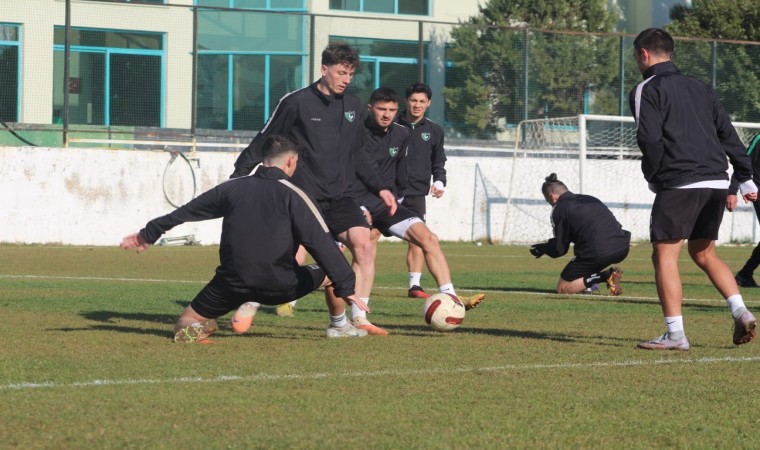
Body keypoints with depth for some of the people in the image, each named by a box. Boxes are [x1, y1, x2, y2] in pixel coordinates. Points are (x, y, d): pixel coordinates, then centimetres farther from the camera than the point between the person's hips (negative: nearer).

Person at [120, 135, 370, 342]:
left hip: (232, 284, 2)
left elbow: (184, 212, 22)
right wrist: (346, 287, -7)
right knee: (332, 273, 21)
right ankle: (339, 326, 33)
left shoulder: (232, 188, 11)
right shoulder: (292, 194, -1)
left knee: (186, 321, 16)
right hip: (279, 285, -2)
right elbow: (321, 243, -8)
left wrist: (147, 234, 35)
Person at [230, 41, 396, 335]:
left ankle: (359, 318, -7)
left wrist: (380, 188, 18)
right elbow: (263, 142, -1)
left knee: (363, 245, -14)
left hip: (339, 196, 5)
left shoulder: (353, 107, 12)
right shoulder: (296, 102, -6)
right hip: (303, 196, -5)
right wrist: (237, 178, -6)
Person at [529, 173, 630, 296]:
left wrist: (543, 248, 27)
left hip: (598, 254, -7)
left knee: (562, 288, 9)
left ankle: (605, 276, -9)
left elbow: (559, 250, 4)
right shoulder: (591, 199, 22)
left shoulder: (559, 209, 3)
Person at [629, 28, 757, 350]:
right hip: (716, 182, 7)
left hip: (679, 184, -7)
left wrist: (652, 176, 2)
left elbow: (650, 139, -13)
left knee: (664, 256, -2)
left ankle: (675, 334, -8)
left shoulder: (646, 90, 0)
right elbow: (728, 133, 18)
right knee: (704, 253, 20)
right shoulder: (698, 87, 20)